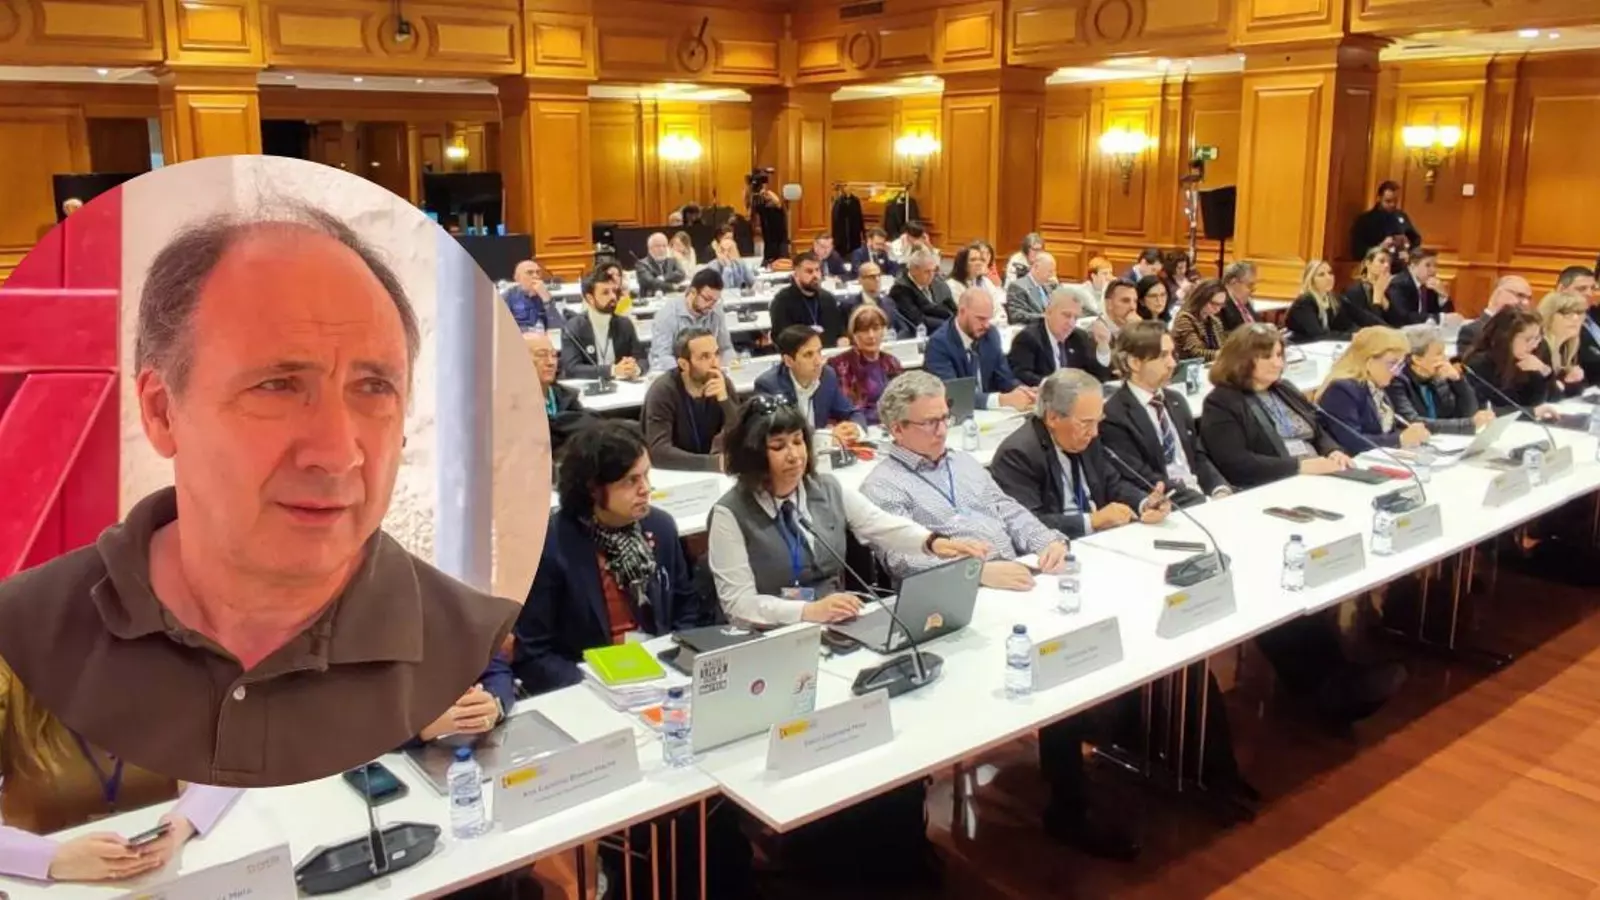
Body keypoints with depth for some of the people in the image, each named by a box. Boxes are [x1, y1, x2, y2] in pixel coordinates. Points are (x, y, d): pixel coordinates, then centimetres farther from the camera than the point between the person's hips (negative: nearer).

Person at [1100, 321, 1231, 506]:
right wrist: (1203, 501, -19)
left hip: (1201, 493, 7)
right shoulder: (1113, 415, -11)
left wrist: (1220, 490, -4)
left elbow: (1199, 456, 15)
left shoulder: (1176, 401, 14)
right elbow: (1141, 479, -15)